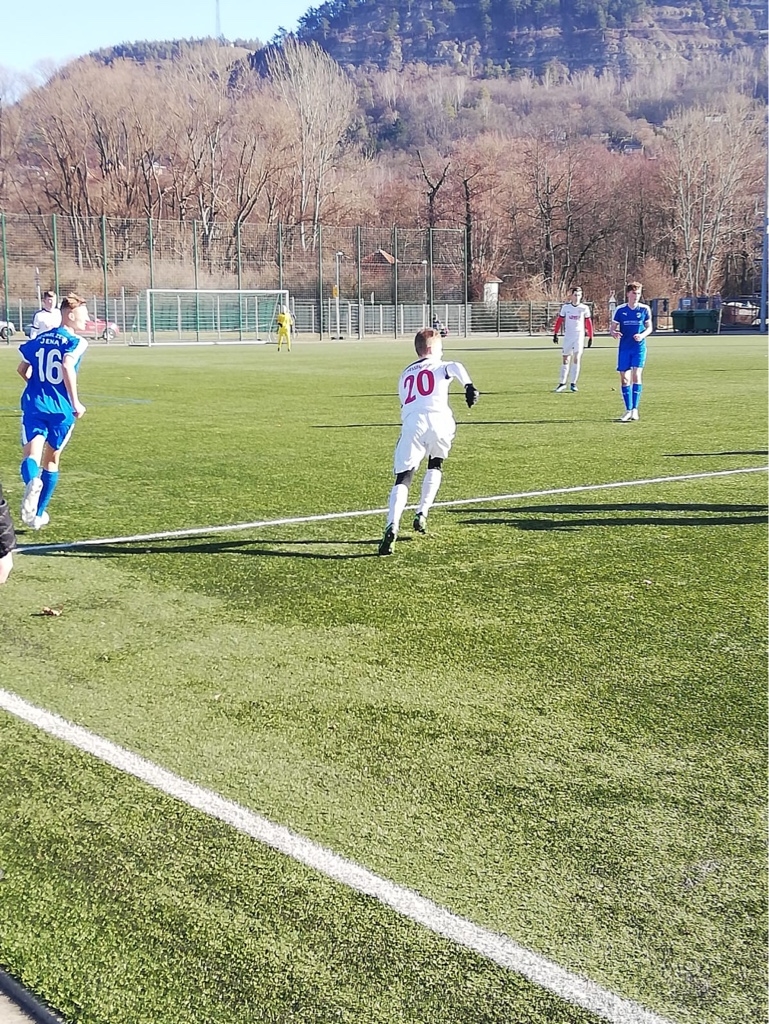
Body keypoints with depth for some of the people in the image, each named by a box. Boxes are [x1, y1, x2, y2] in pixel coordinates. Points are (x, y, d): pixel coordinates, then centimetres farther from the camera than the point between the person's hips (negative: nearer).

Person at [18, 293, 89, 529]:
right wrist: (75, 402, -18)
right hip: (61, 409, -2)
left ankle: (32, 482, -45)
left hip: (34, 405, 3)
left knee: (31, 455, -9)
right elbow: (68, 367, -22)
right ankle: (38, 514, 21)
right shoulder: (76, 341, -4)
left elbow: (23, 369, 20)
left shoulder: (39, 339, 14)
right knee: (52, 459, 15)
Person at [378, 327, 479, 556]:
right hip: (438, 423, -1)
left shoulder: (405, 374, 30)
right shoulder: (439, 366, 18)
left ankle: (392, 526, -29)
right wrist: (469, 386, -18)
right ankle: (421, 515, 21)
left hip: (411, 425, 1)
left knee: (403, 478, -7)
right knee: (435, 465, 29)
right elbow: (456, 368, -5)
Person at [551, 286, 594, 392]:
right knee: (565, 359, 7)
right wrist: (555, 334, 0)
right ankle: (562, 383, 15)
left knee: (577, 358, -9)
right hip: (568, 336, 1)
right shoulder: (566, 306, 1)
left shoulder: (584, 308, 0)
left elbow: (589, 323, 4)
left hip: (579, 336, -1)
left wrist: (590, 337, 2)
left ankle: (573, 384, -4)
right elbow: (559, 320, 5)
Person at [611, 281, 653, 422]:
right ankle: (628, 410, 10)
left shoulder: (644, 309, 0)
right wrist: (614, 333, -18)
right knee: (624, 378, 0)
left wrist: (642, 335, -13)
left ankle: (635, 409, -4)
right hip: (624, 348, 1)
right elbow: (613, 328, 5)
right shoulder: (620, 310, 1)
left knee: (636, 375, -13)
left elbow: (649, 327, 8)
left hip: (639, 348, -1)